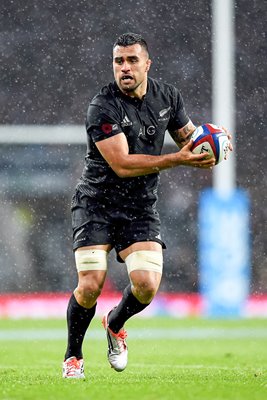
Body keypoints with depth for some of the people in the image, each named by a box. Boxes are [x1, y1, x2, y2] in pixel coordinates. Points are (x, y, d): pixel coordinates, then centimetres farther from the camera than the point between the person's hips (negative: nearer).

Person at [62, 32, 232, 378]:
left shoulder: (168, 96, 1)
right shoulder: (103, 107, -17)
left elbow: (187, 135, 19)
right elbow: (122, 164, -24)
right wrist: (177, 160, -29)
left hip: (140, 207, 4)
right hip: (97, 203, -4)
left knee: (147, 285, -13)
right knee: (90, 287, -15)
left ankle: (115, 325, 22)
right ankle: (73, 357, 11)